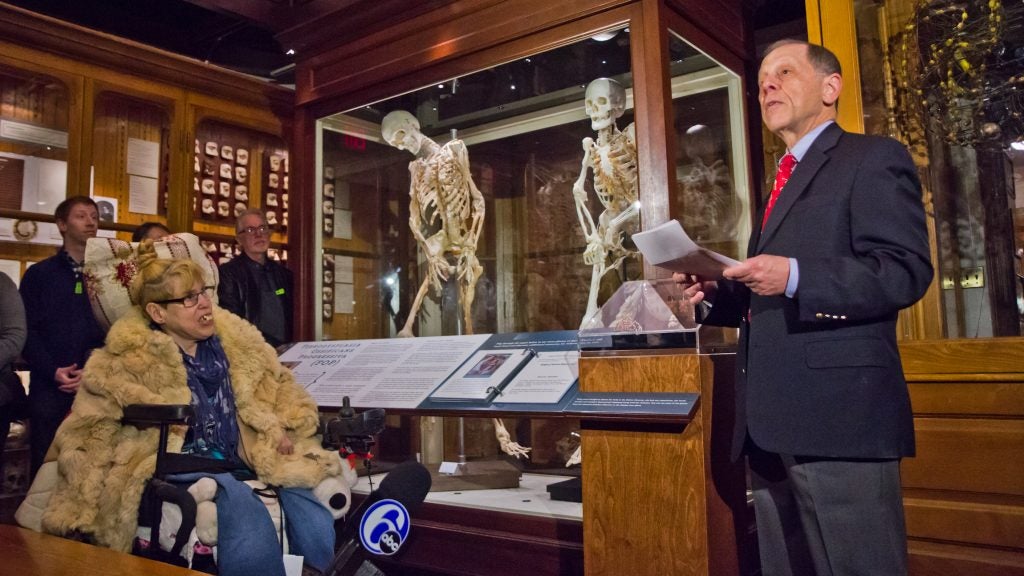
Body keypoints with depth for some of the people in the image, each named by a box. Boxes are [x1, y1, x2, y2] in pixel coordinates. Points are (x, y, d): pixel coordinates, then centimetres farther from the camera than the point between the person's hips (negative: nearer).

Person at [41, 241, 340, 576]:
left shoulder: (235, 339, 10)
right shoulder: (128, 362, -1)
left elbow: (278, 383, 21)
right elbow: (83, 438, 2)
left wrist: (284, 426, 4)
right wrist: (83, 508, -3)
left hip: (240, 466, 4)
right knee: (239, 503, -36)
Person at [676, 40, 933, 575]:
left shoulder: (873, 158, 0)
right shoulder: (781, 182, 25)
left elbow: (906, 271, -13)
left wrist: (795, 276, -24)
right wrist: (716, 293, 8)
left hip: (837, 411, -8)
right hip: (771, 417, 9)